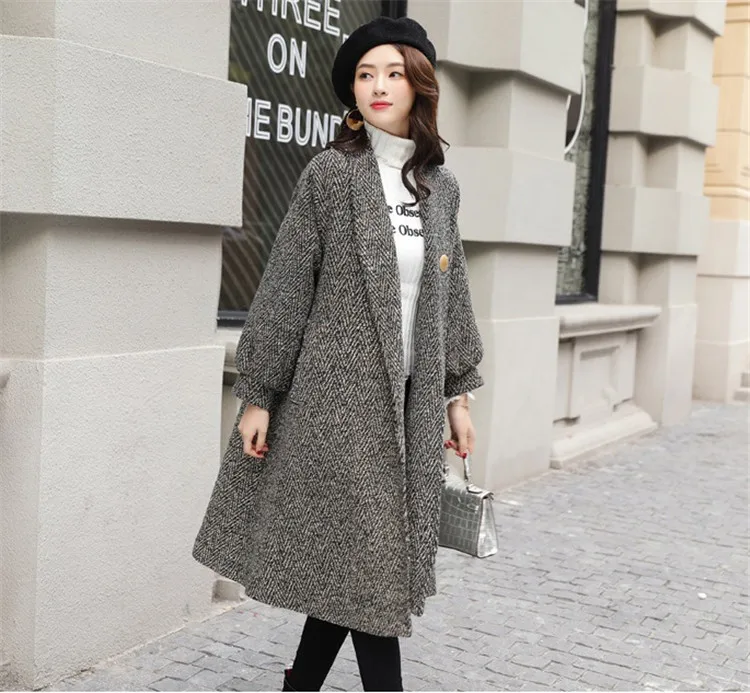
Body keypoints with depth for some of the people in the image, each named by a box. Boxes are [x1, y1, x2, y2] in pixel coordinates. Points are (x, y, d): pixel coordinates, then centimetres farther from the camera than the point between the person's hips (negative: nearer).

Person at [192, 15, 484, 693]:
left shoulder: (441, 184, 9)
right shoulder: (331, 172, -5)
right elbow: (285, 287, -5)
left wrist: (457, 394, 14)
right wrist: (257, 395, -6)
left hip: (411, 399, 5)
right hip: (339, 394, -5)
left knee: (346, 561, 12)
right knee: (364, 556, 0)